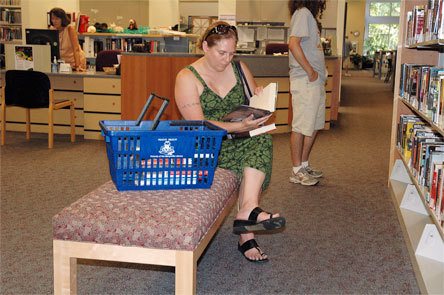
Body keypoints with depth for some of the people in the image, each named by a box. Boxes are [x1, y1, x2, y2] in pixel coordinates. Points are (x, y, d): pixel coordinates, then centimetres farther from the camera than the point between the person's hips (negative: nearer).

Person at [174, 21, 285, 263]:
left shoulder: (239, 68, 9)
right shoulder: (187, 77, -7)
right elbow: (198, 125, -17)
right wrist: (240, 127, -30)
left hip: (237, 142, 4)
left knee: (262, 140, -29)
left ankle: (247, 210, -42)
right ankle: (246, 234, -26)